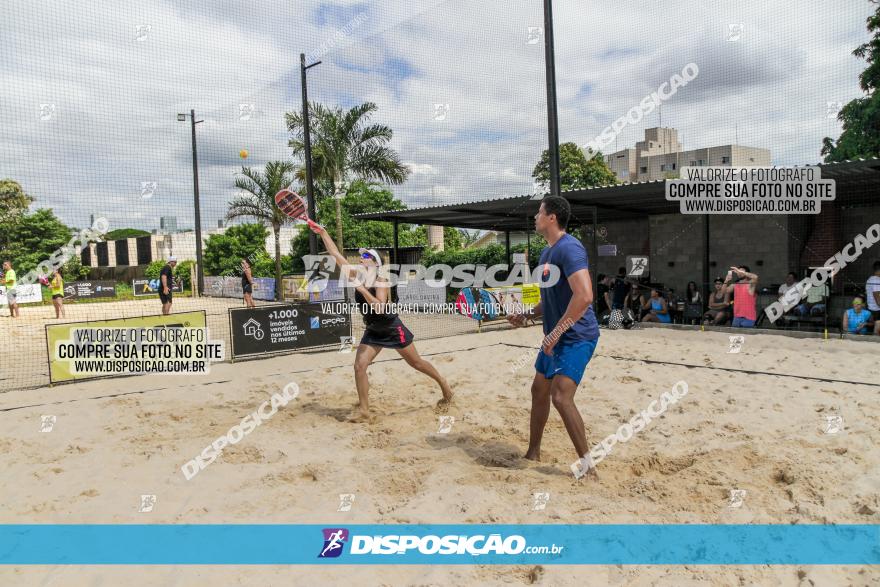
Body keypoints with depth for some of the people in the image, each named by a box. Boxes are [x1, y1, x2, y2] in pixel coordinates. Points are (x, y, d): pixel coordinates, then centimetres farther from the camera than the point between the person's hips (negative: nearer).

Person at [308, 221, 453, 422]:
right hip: (373, 331, 6)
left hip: (393, 329, -5)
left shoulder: (381, 281, -19)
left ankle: (445, 386, 29)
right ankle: (364, 412, -1)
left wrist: (362, 288, -35)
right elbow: (335, 254, -5)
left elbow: (380, 308, -33)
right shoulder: (357, 275, -3)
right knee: (359, 366, -9)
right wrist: (322, 232, -10)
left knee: (416, 363, 7)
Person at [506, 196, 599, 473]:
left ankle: (587, 463, -5)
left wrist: (556, 332, -26)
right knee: (539, 390, 16)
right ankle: (533, 453, 30)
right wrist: (527, 315, 11)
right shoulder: (547, 252, 14)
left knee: (561, 397, -19)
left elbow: (584, 296, -29)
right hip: (556, 336, 10)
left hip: (576, 337, -10)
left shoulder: (569, 248, -18)